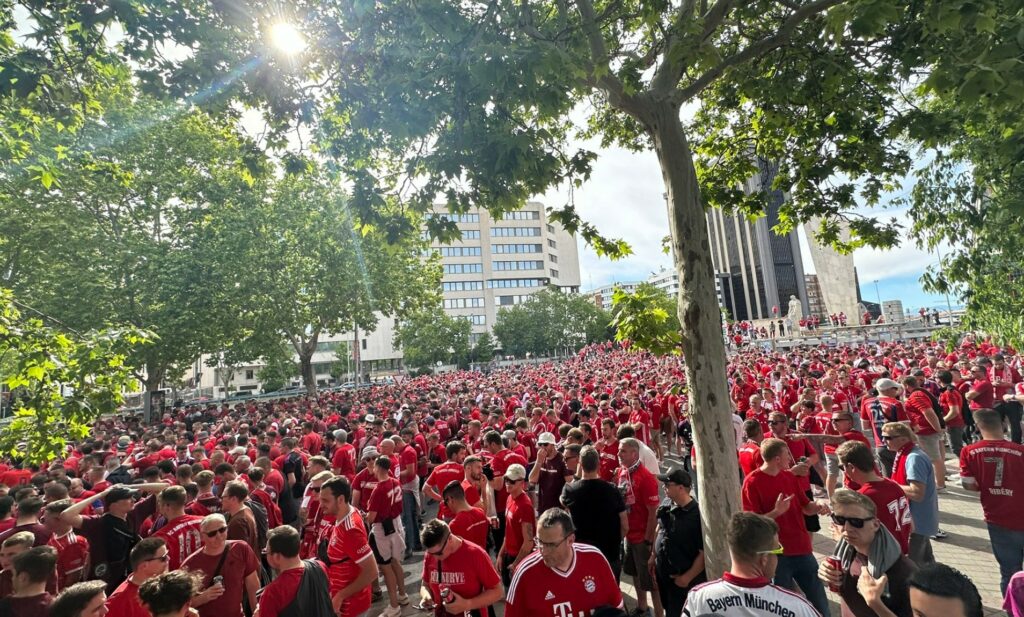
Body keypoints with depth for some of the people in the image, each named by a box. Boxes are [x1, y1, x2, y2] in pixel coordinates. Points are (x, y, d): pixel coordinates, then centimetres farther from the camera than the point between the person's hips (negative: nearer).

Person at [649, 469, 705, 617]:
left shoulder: (698, 515, -25)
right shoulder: (667, 506, -5)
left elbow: (704, 552, -21)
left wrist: (687, 577, -16)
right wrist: (653, 556, 13)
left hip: (684, 579, -6)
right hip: (663, 573, 6)